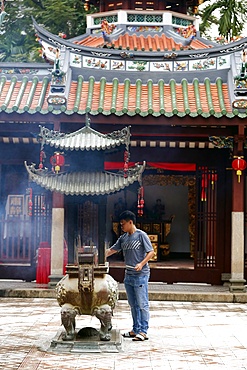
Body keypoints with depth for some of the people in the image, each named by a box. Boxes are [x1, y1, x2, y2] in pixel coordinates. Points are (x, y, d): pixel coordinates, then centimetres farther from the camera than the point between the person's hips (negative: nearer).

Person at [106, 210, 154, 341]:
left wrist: (141, 264, -22)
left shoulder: (141, 235, -8)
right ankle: (136, 329, 20)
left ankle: (143, 331, -2)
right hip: (128, 275, 7)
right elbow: (112, 250, 17)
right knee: (133, 305, 12)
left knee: (142, 304, -4)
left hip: (141, 275, -7)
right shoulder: (123, 238, 12)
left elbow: (151, 252, -10)